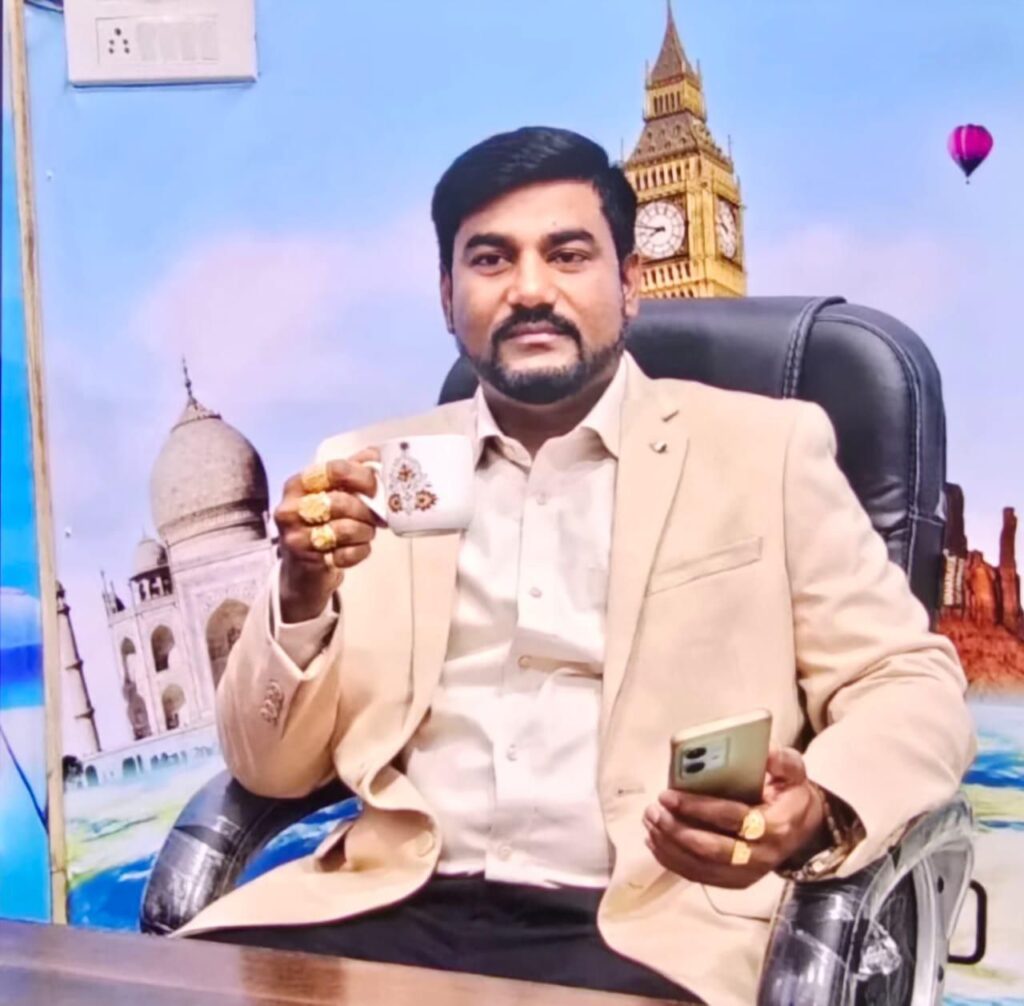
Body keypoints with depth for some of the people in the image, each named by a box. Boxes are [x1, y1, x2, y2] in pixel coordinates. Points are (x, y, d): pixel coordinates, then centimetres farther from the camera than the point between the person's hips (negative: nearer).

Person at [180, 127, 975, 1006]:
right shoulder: (375, 470, 11)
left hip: (643, 928, -2)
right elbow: (271, 767, 10)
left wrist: (818, 811, -20)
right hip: (402, 904, 3)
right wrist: (305, 592, -10)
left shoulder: (764, 449, 5)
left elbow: (912, 686, 2)